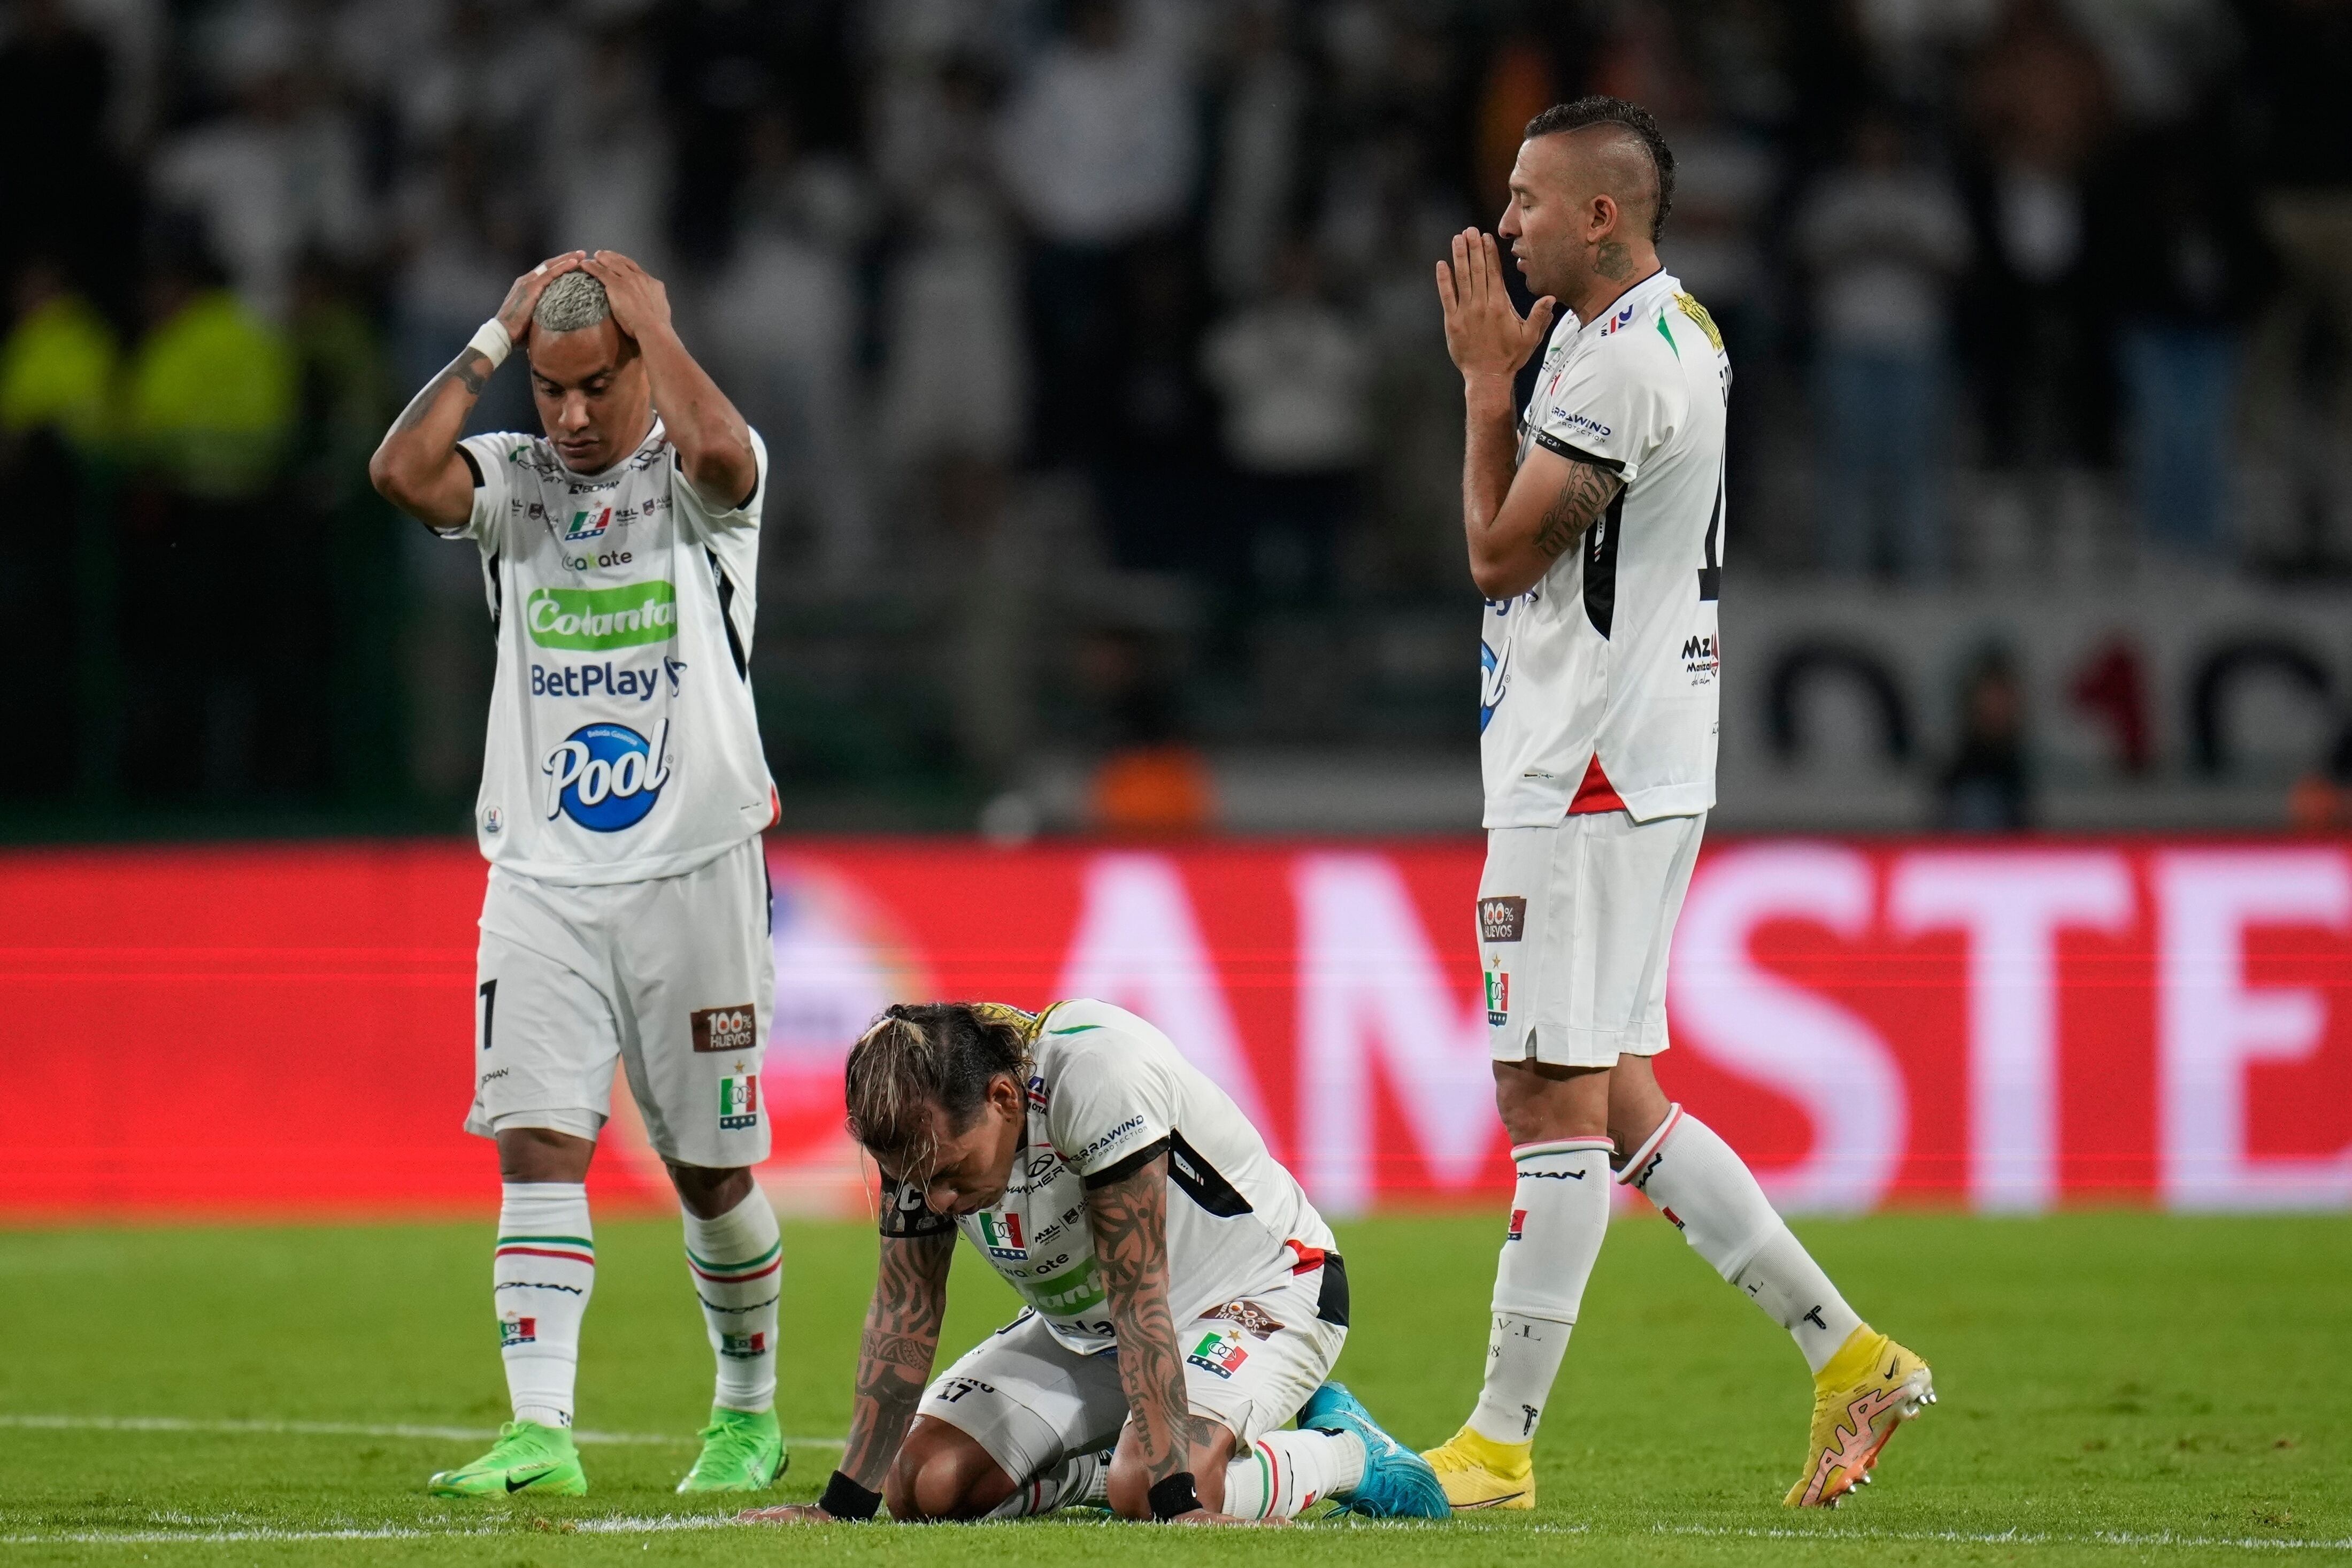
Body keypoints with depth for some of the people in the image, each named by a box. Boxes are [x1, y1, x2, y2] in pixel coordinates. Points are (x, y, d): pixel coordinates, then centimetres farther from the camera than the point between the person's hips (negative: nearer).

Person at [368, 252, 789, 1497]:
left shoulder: (702, 481, -1)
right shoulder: (514, 482, 7)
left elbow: (714, 447, -27)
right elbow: (400, 471, -14)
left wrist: (651, 319, -12)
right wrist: (497, 337, -6)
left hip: (692, 874, -2)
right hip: (541, 878, 2)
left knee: (711, 1166, 7)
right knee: (538, 1145, -11)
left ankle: (748, 1412, 26)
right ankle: (540, 1429, -17)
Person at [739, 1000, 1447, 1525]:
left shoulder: (1097, 1070, -35)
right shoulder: (923, 1127, -15)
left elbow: (1137, 1298, -34)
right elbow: (904, 1311, -6)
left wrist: (1172, 1493, -35)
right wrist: (843, 1506, -8)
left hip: (1259, 1289, -7)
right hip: (1082, 1331, 7)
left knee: (1146, 1492, -33)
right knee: (925, 1484, -11)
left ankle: (1345, 1453, -8)